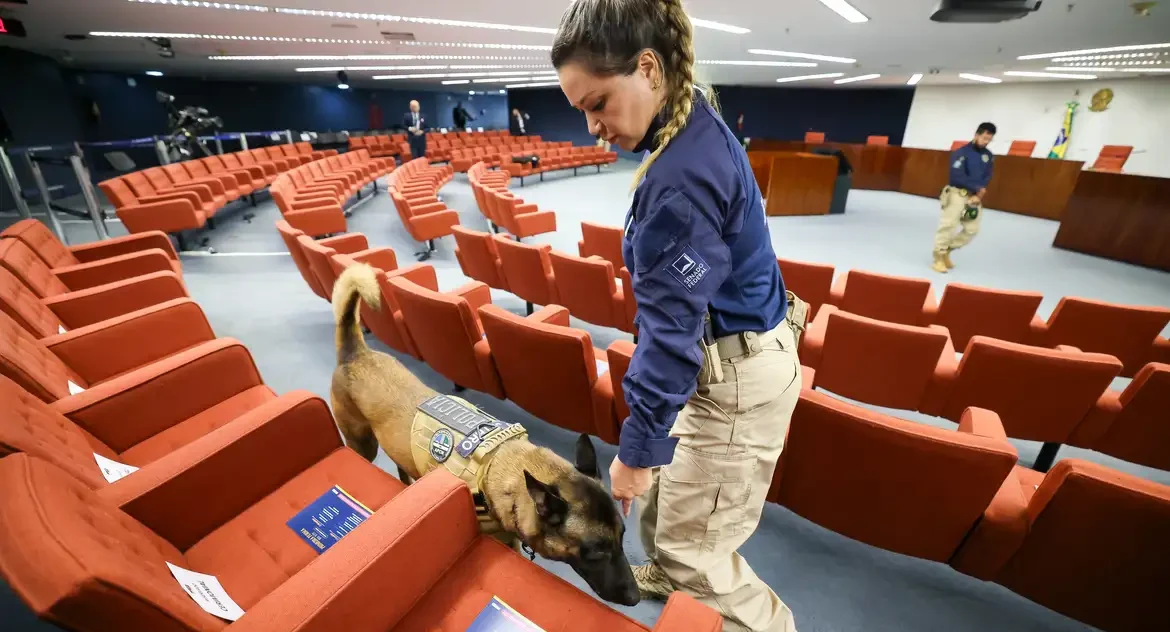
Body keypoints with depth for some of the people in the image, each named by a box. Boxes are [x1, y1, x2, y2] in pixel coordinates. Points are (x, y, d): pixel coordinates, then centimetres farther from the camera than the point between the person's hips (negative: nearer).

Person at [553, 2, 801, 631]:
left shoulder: (683, 175, -28)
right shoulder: (695, 128, 4)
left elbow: (671, 330, -26)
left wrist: (635, 448, -15)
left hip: (735, 376, -9)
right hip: (723, 353, 10)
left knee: (692, 547, 9)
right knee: (662, 491, 27)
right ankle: (661, 576, 55)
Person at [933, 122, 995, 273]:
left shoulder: (989, 156, 9)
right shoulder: (961, 152, -8)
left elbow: (987, 177, 6)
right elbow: (957, 177, -15)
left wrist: (978, 194, -11)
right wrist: (977, 188, -11)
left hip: (975, 196, 6)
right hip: (957, 193, -6)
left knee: (972, 229, 5)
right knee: (948, 225, -11)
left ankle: (947, 250, 20)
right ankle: (939, 257, -4)